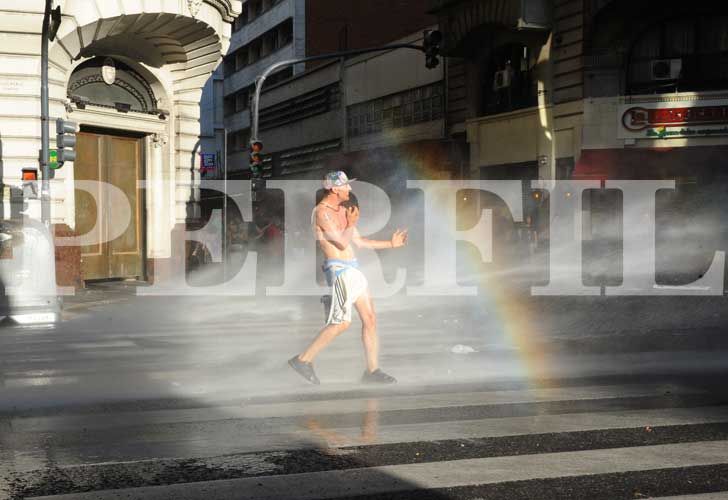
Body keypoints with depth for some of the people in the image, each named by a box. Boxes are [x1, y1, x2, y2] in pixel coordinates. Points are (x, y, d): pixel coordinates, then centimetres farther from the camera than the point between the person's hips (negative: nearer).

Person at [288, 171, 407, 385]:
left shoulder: (343, 211, 16)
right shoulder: (321, 212, -12)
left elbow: (359, 242, 23)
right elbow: (342, 242, -18)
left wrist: (390, 243, 23)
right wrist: (352, 223, -3)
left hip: (353, 269, 9)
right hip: (339, 269, -9)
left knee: (370, 319, 5)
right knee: (342, 322, -12)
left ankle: (372, 370, 11)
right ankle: (303, 359, -1)